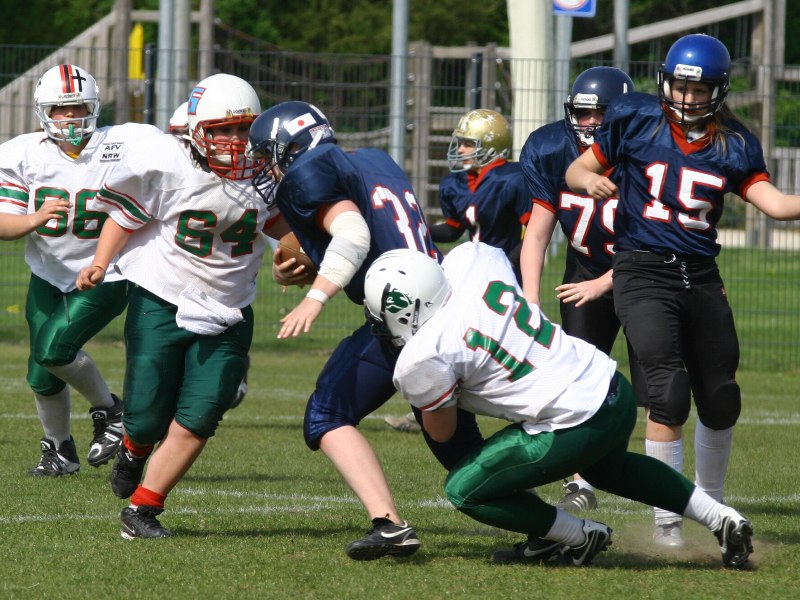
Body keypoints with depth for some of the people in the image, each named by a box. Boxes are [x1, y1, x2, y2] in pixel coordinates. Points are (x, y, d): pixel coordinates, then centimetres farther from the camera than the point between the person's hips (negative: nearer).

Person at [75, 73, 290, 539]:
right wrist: (100, 264, -14)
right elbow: (125, 217, -3)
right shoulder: (164, 164, -17)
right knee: (149, 417, 0)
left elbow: (277, 224, 11)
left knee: (197, 421, -7)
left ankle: (142, 509, 5)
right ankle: (134, 451, 38)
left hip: (226, 315, 3)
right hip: (161, 302, -3)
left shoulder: (264, 167, -5)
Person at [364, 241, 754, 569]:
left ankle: (580, 537, 12)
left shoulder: (421, 360, -15)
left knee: (464, 490, 5)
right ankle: (721, 519, 35)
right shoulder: (470, 260, 1)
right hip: (615, 389, 8)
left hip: (574, 423, -8)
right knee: (608, 468, 39)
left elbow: (441, 432, 2)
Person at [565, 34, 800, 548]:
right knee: (669, 390, -18)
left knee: (720, 399, 8)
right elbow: (577, 170, 5)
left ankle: (710, 502, 31)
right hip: (643, 272, -4)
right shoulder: (635, 121, -1)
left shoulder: (734, 144, 5)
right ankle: (667, 518, -10)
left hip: (701, 275, 4)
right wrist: (590, 181, -17)